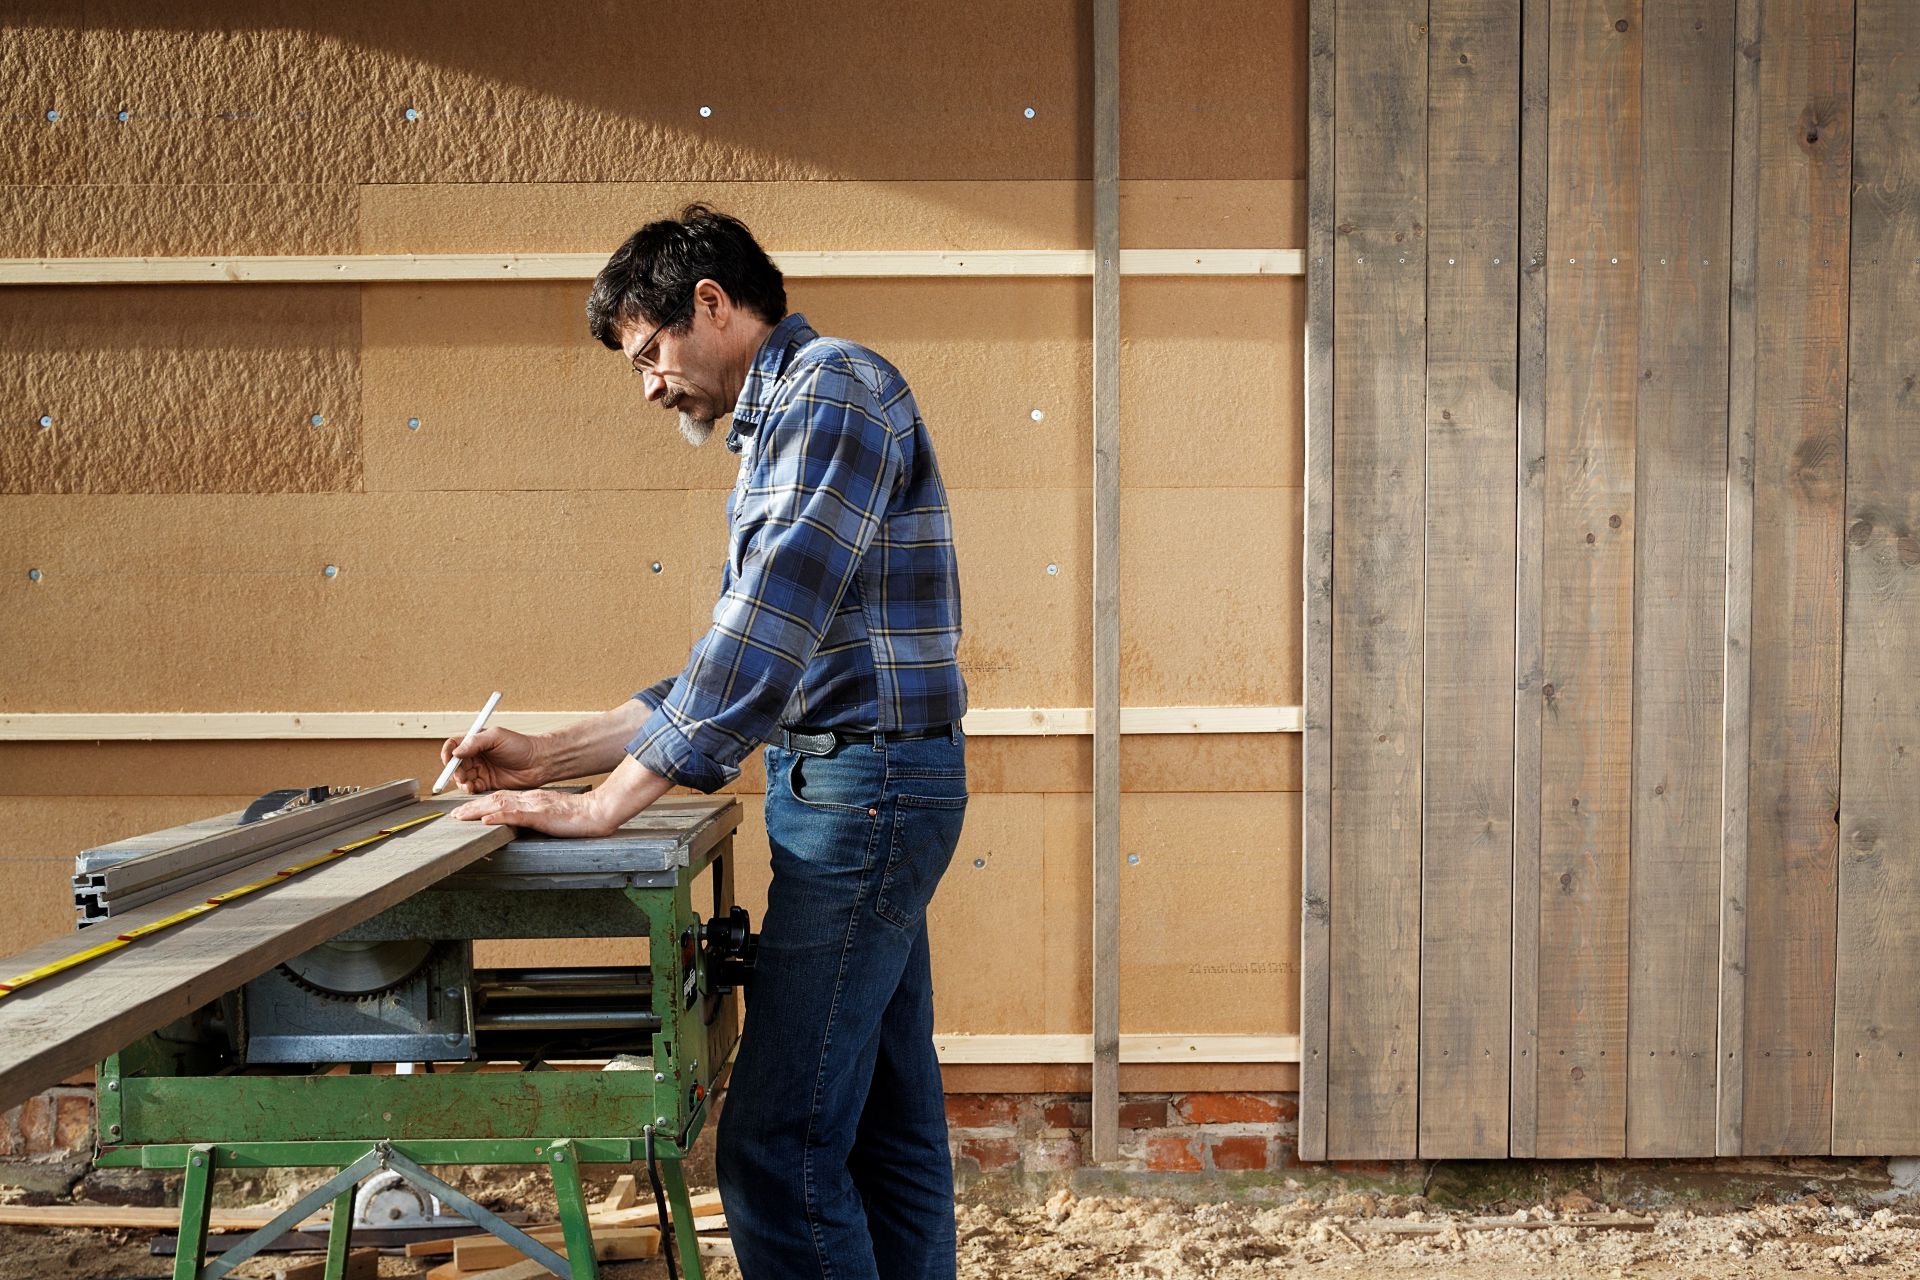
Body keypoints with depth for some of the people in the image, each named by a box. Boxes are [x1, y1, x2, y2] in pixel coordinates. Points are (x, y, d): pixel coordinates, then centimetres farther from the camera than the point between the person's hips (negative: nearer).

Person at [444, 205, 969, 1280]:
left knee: (776, 1148, -11)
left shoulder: (833, 387, -12)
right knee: (888, 1126, 13)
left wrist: (601, 806, -20)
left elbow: (767, 635, -22)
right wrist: (552, 755, 13)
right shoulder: (780, 424, 21)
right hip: (856, 787, 11)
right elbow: (748, 664, 20)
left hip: (865, 780, -11)